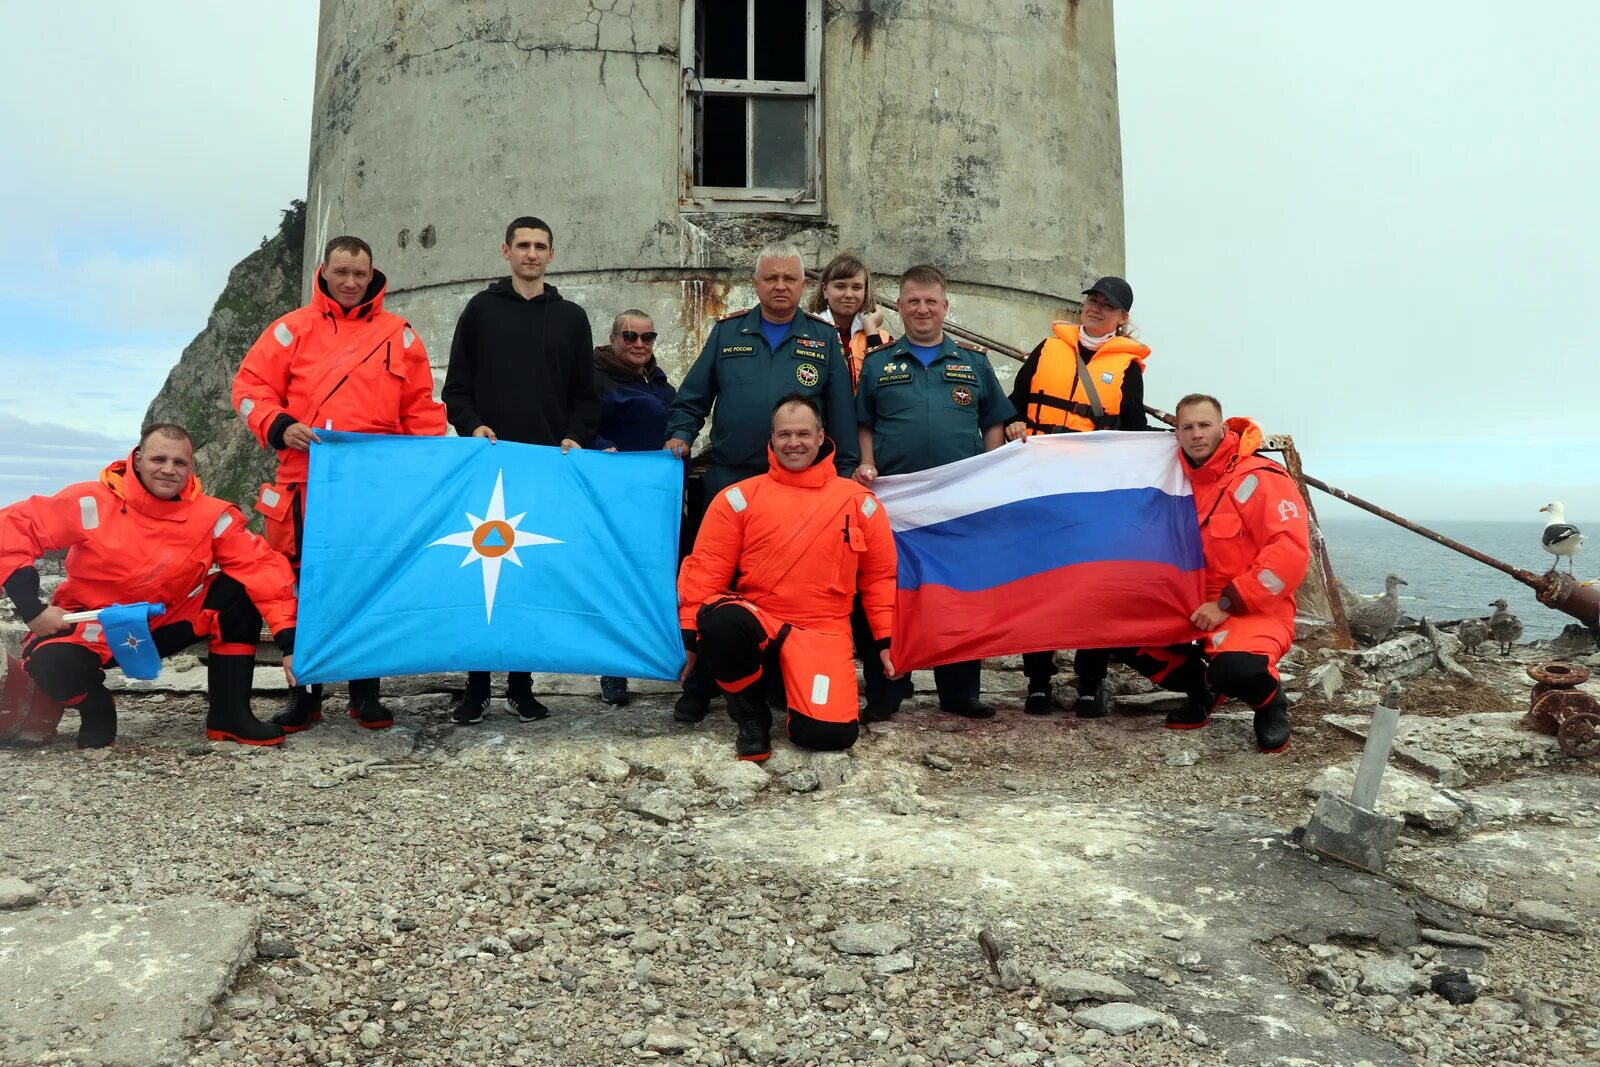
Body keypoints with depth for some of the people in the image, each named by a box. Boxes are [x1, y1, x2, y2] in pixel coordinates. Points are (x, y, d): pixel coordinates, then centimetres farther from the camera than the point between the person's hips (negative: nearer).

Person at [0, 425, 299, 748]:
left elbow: (263, 567, -17)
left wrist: (289, 642, -27)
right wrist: (32, 607, -20)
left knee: (240, 591, -18)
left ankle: (229, 715, -8)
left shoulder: (211, 515, -14)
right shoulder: (93, 502, -18)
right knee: (50, 663, -33)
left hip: (167, 624, 2)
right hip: (93, 629, -2)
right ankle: (96, 708, 6)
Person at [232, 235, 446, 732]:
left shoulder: (399, 334, 10)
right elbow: (249, 387, 6)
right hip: (306, 481, 0)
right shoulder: (293, 328, 8)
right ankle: (304, 693, 17)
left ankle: (366, 693, 16)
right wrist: (279, 427, -11)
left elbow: (421, 407, 11)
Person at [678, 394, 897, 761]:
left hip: (823, 631, 0)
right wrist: (689, 633, -6)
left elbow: (880, 575, 12)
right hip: (756, 622, 0)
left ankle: (794, 684, 16)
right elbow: (707, 567, 2)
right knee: (721, 622, -36)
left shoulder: (857, 500, 6)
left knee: (830, 732, -23)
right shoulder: (740, 496, 4)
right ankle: (752, 713, -5)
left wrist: (886, 639, 8)